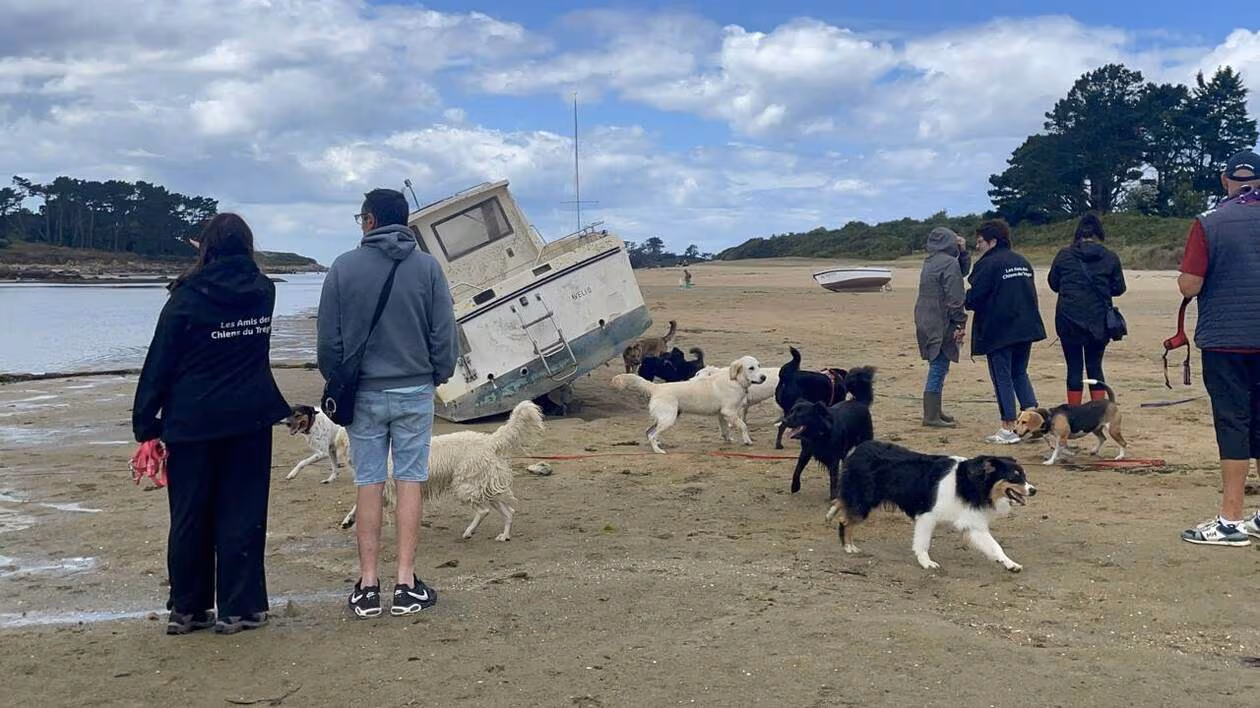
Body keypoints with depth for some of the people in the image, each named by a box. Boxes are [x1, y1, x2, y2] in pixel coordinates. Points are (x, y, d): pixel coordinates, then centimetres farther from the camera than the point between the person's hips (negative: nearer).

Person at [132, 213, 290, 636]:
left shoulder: (187, 297, -8)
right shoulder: (263, 292, 1)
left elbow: (159, 365, -7)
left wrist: (146, 424, -1)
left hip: (192, 422, -2)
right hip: (250, 419, 2)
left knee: (190, 516, 9)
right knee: (242, 515, 6)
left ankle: (187, 609, 19)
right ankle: (239, 608, 9)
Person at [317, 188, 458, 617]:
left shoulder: (343, 268, -3)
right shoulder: (427, 266, -3)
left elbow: (328, 338, 0)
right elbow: (445, 332, -1)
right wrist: (439, 374, 14)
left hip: (363, 393, 0)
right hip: (415, 390, 0)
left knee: (368, 484, 6)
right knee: (410, 480, 5)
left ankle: (368, 586, 10)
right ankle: (406, 583, 6)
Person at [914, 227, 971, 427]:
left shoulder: (930, 262, 15)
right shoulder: (949, 263, -13)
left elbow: (963, 270, 26)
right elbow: (954, 298, -17)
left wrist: (963, 252, 12)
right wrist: (960, 323, -14)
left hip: (925, 321, 9)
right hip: (940, 323, -9)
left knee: (937, 368, 17)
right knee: (939, 368, -6)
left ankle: (934, 411, 24)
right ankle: (931, 416, -4)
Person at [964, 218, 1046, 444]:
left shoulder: (987, 264, -13)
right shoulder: (1023, 263, 12)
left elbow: (974, 298, -14)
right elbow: (1031, 294, 16)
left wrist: (962, 303, 6)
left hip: (998, 330, -7)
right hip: (1026, 329, 7)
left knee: (1002, 378, 0)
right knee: (1020, 374, 18)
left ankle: (1009, 428, 2)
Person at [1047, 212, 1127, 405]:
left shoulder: (1064, 255, -3)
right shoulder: (1110, 258, -2)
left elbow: (1053, 283, 8)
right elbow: (1119, 288, 5)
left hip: (1069, 319, -1)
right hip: (1099, 321, 1)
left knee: (1074, 367, 5)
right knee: (1095, 366, 12)